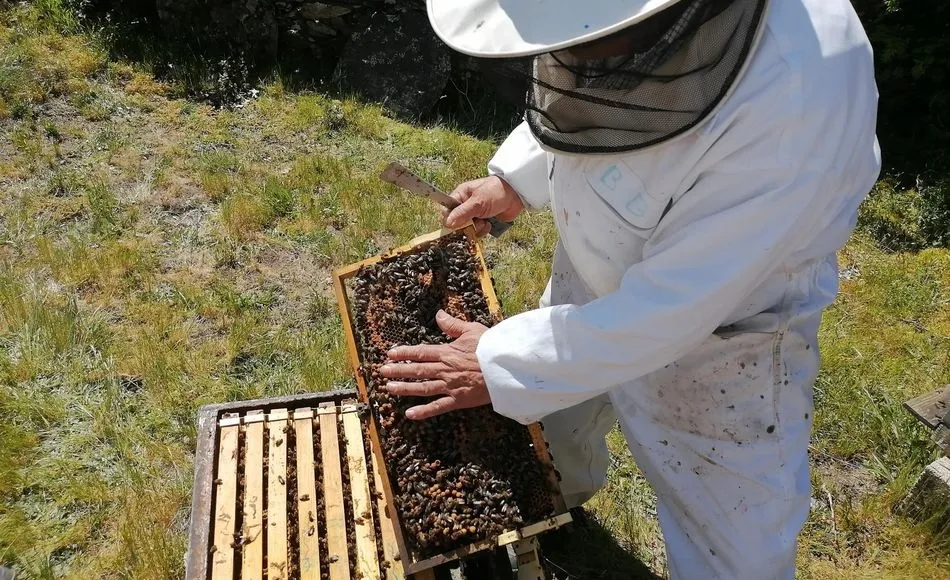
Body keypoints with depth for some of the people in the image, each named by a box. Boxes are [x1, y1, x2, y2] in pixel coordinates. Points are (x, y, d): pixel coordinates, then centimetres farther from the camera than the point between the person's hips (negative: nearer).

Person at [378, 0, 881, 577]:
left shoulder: (798, 97, -40)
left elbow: (672, 304, -34)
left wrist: (501, 366, -26)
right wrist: (515, 181, -3)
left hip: (721, 338, -5)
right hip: (593, 271, 6)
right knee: (556, 416, 31)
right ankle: (558, 496, 67)